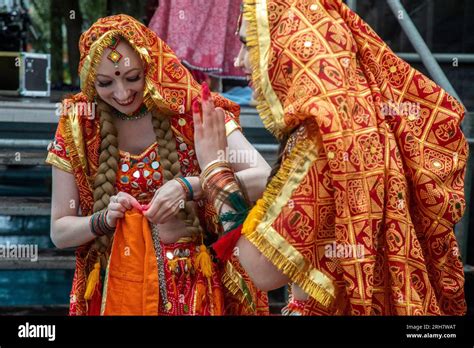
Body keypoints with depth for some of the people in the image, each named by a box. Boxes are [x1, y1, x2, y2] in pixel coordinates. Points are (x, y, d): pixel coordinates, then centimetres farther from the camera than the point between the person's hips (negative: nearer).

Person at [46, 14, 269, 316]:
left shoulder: (192, 109, -11)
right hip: (115, 290, 2)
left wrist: (191, 187, -30)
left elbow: (264, 179, -18)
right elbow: (59, 232, 1)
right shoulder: (77, 127, -5)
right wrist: (103, 220, -19)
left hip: (195, 286, -1)